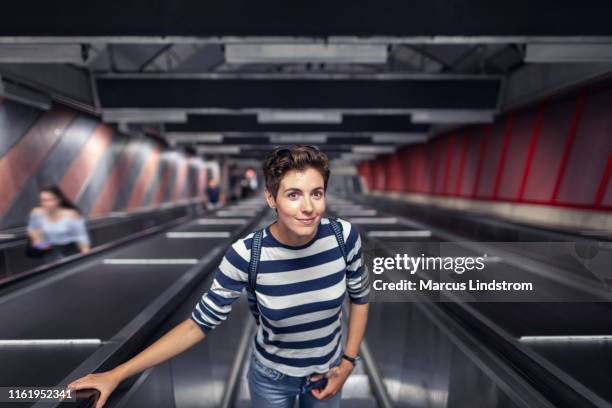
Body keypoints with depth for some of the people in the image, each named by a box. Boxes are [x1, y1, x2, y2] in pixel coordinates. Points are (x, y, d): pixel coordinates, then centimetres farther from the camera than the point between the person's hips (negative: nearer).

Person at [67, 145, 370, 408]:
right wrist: (118, 374, -15)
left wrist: (347, 362, -7)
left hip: (327, 372, 2)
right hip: (272, 377, -1)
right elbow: (200, 323, -16)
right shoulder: (246, 255, -29)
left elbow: (359, 297, -5)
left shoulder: (344, 236, -23)